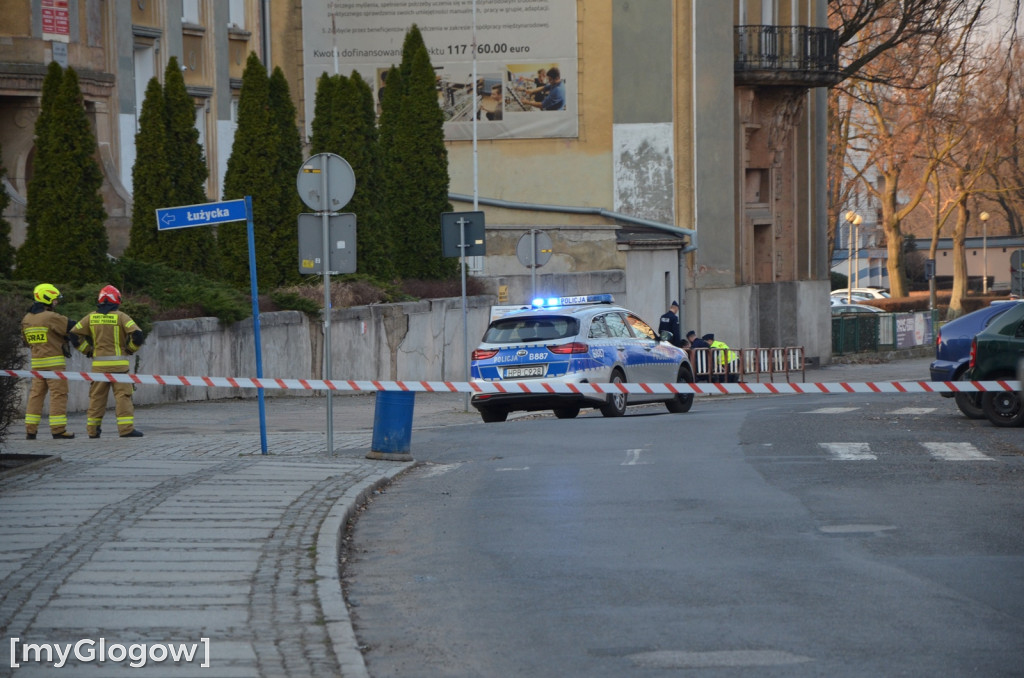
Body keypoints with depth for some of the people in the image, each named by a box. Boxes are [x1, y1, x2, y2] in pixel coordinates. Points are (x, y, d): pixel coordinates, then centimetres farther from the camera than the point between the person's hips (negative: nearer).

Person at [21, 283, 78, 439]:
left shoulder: (27, 319, 9)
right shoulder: (51, 318, -14)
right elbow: (73, 328, -12)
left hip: (37, 362, 7)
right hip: (54, 361, -7)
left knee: (36, 394, 10)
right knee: (58, 394, -3)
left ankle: (30, 430, 8)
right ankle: (58, 430, -6)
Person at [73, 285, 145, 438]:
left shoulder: (91, 317, 7)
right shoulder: (120, 316, -4)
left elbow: (74, 334, 6)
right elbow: (137, 335, -14)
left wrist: (88, 351, 12)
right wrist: (130, 349, 3)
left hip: (98, 363, 4)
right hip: (118, 363, -4)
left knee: (97, 396, 11)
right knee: (123, 394, -4)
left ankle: (93, 429, 13)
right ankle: (126, 428, -12)